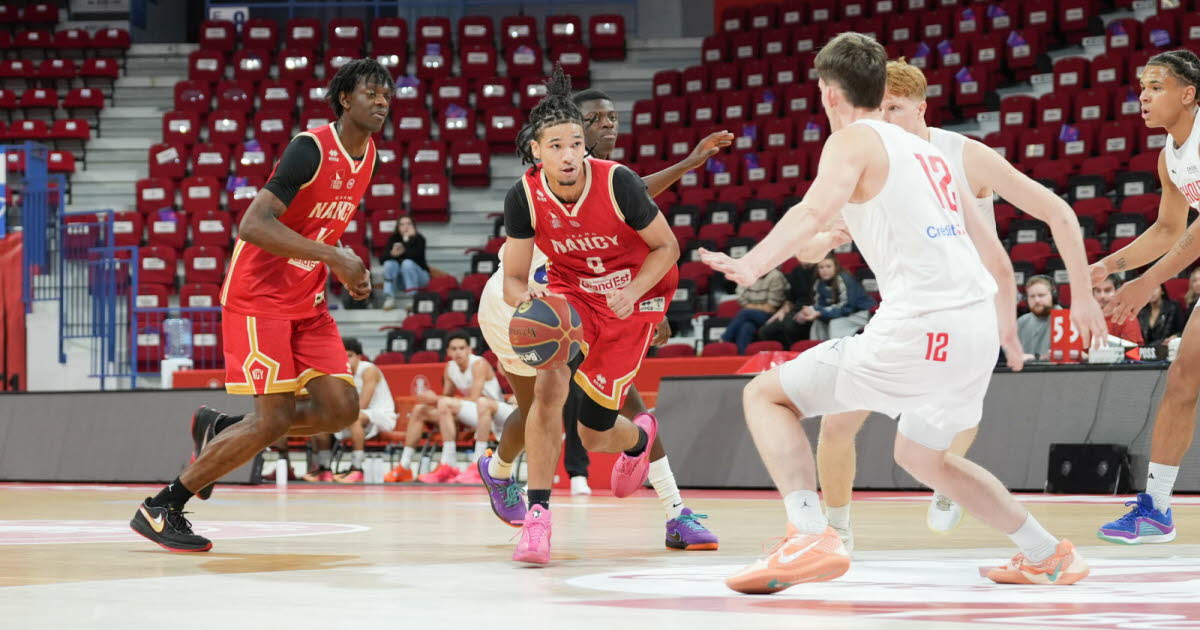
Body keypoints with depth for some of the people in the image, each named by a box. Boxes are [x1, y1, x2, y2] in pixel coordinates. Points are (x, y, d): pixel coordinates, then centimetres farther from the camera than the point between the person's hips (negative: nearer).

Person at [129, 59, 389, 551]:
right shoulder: (312, 149, -20)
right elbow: (254, 225, -29)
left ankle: (217, 429, 17)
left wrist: (348, 269, 7)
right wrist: (332, 256, -31)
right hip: (258, 295, -8)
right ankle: (160, 508, 0)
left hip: (306, 300, 8)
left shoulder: (367, 156, 7)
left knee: (341, 408, -4)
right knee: (276, 418, -13)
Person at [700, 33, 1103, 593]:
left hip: (918, 329, -8)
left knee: (766, 394, 2)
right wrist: (1007, 323, 44)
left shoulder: (853, 140, 3)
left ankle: (810, 536, -16)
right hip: (977, 329, 8)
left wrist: (750, 266, -27)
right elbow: (996, 260, 28)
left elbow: (815, 212, -19)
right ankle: (1047, 555, 34)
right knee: (921, 455, 32)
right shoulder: (929, 152, 24)